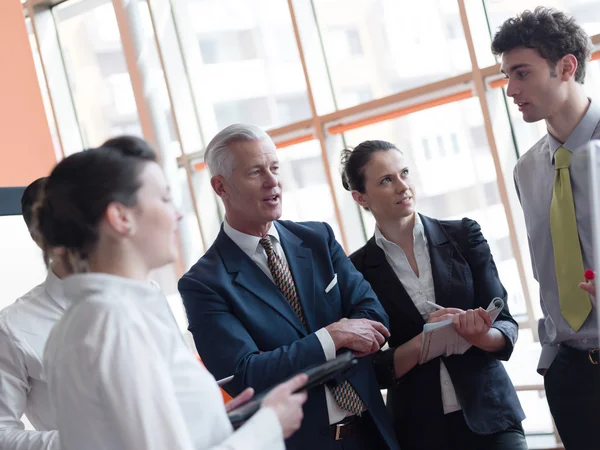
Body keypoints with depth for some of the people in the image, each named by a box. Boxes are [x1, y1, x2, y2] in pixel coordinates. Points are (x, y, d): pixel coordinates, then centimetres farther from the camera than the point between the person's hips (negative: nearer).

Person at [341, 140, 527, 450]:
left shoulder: (464, 235, -1)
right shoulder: (357, 269, -4)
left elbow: (505, 324, -2)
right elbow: (371, 369, -4)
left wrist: (483, 336, -24)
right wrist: (423, 341, -20)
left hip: (490, 415, 1)